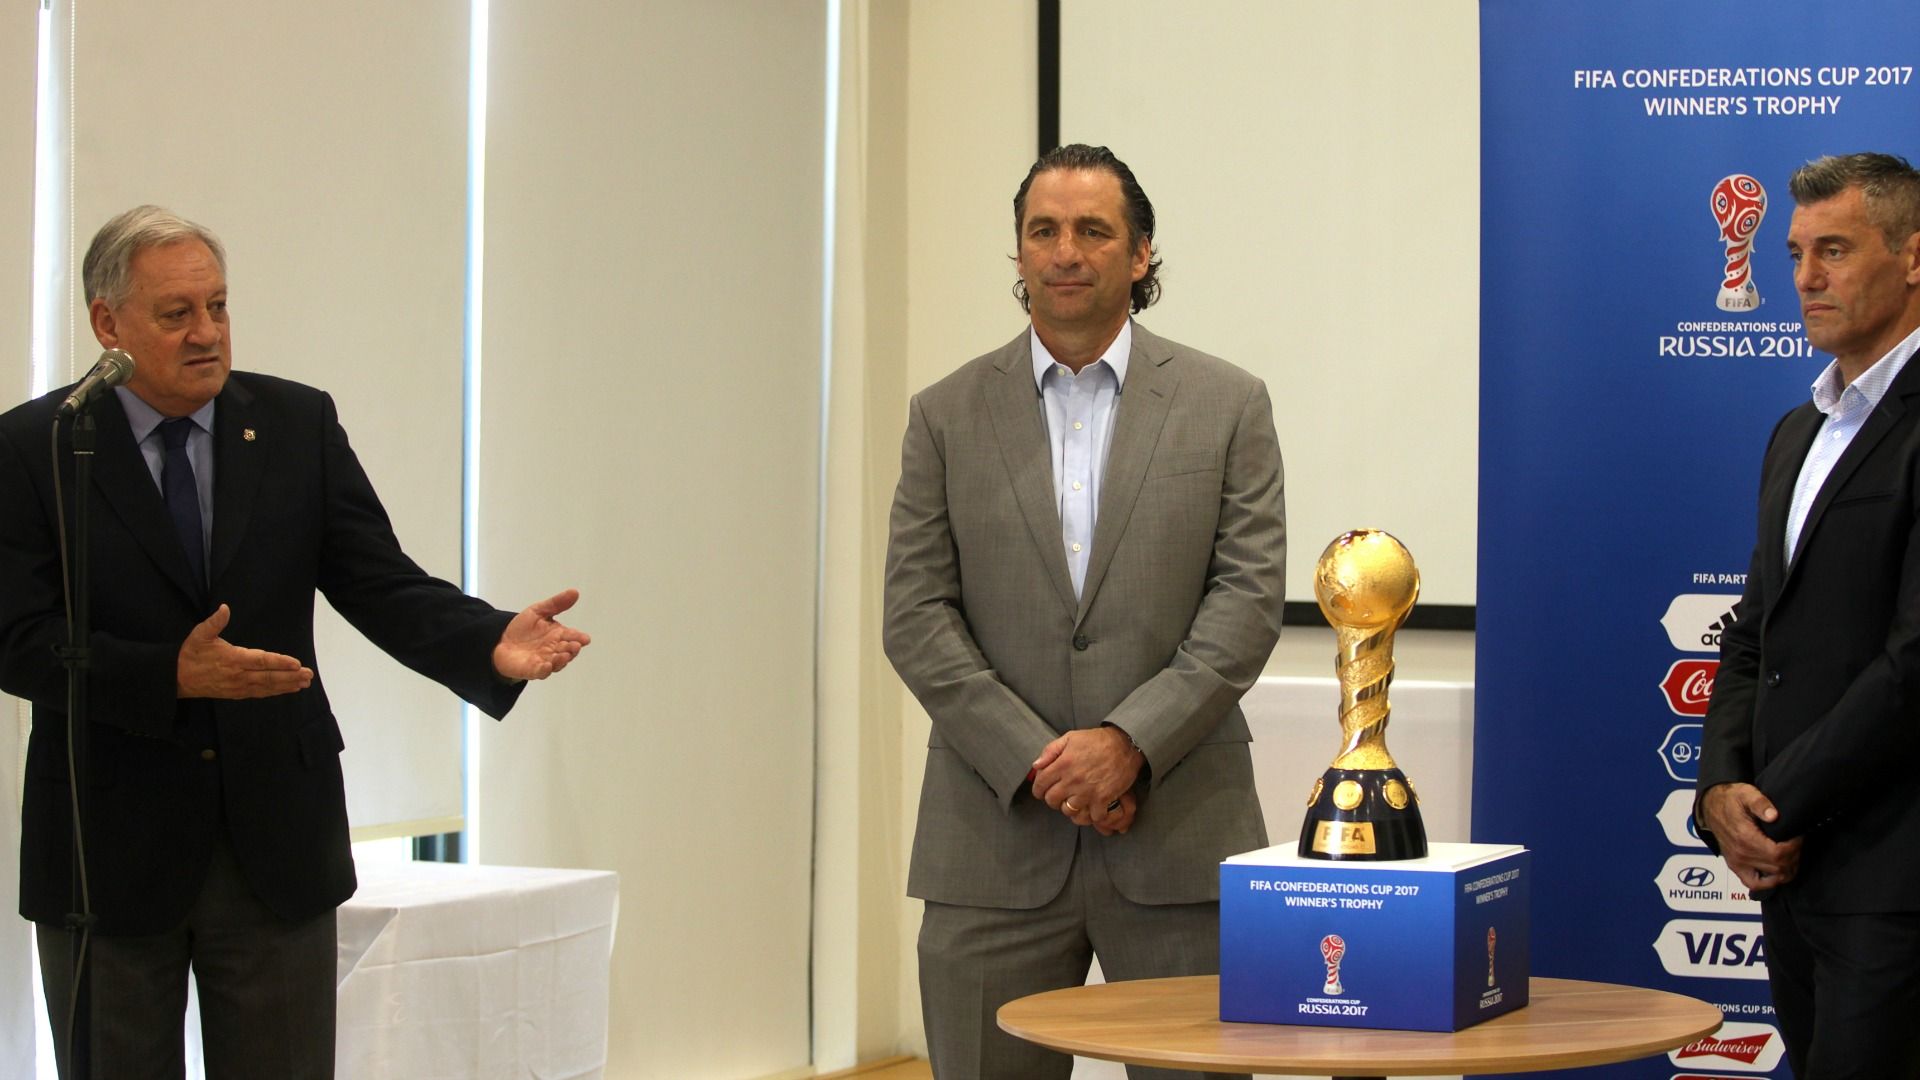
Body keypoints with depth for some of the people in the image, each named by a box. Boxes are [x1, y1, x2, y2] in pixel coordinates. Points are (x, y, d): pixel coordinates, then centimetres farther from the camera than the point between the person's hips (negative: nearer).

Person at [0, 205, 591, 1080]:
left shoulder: (298, 425, 4)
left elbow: (384, 586, -2)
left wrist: (491, 642, -22)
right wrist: (173, 675, -26)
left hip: (276, 842, 2)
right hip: (109, 845, -2)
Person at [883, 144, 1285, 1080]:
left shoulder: (1226, 405, 6)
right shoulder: (948, 416, 8)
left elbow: (1249, 598, -2)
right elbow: (917, 616, 2)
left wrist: (1130, 741, -14)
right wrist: (1036, 761, -10)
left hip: (1181, 839, -1)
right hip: (997, 842, 1)